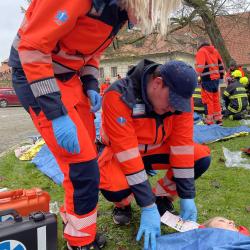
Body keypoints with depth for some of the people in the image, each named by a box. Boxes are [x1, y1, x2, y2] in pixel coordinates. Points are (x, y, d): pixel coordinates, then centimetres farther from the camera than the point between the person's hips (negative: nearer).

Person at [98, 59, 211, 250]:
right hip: (122, 153, -3)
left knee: (202, 158, -17)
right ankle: (123, 204, 4)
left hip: (156, 149, 4)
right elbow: (126, 152, -36)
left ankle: (163, 198, 6)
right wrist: (148, 207, -34)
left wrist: (187, 197, -19)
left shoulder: (180, 96, -20)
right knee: (114, 187, -35)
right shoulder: (119, 97, -34)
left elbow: (182, 143, -19)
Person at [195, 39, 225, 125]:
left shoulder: (201, 51, -8)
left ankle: (210, 121, 4)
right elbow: (221, 64, 17)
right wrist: (221, 75, 24)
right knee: (216, 99, 16)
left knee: (208, 100, 0)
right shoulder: (214, 50, 14)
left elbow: (200, 66, -20)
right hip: (216, 78, 7)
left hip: (207, 79, -7)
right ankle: (218, 119, 23)